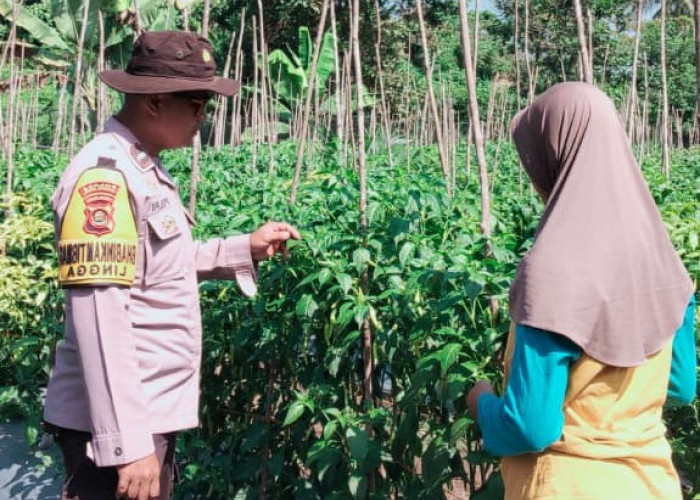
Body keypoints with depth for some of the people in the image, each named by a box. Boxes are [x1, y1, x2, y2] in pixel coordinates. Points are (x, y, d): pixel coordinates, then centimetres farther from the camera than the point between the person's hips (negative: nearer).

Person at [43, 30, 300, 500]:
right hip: (117, 427, -9)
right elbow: (99, 319, -25)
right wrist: (126, 442, -25)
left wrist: (246, 248, 12)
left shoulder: (144, 169, 11)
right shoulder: (104, 176, -19)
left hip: (153, 414, 10)